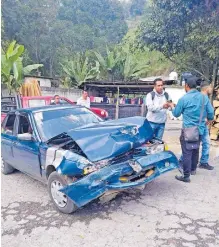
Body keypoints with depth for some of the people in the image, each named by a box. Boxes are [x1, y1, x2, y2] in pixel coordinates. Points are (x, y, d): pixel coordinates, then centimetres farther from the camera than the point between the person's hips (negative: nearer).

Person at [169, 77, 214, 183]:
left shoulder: (184, 99, -12)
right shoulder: (204, 97, 1)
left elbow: (176, 114, -1)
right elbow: (211, 113, 5)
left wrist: (172, 106, 20)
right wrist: (209, 119, 27)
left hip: (188, 130, -6)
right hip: (200, 129, 6)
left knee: (187, 153, -2)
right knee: (195, 150, 20)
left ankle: (186, 176, 2)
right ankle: (193, 169, 37)